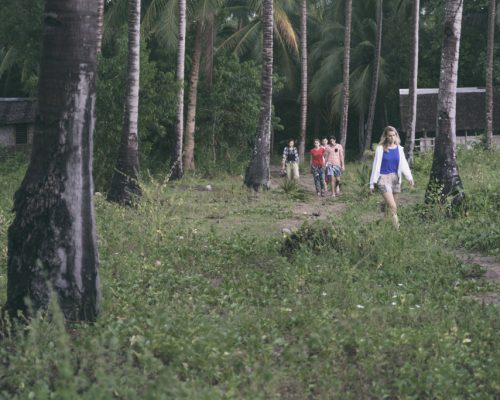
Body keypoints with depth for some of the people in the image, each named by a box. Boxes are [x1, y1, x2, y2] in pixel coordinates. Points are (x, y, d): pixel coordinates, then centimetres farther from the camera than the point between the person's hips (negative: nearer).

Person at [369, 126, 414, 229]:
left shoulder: (399, 149, 8)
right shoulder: (381, 148, -3)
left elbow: (403, 164, 2)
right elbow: (376, 165, -1)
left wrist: (409, 177, -15)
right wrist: (372, 183, -1)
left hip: (395, 178, 5)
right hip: (384, 178, -5)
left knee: (390, 207, 8)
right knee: (392, 207, -17)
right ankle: (396, 228, -20)